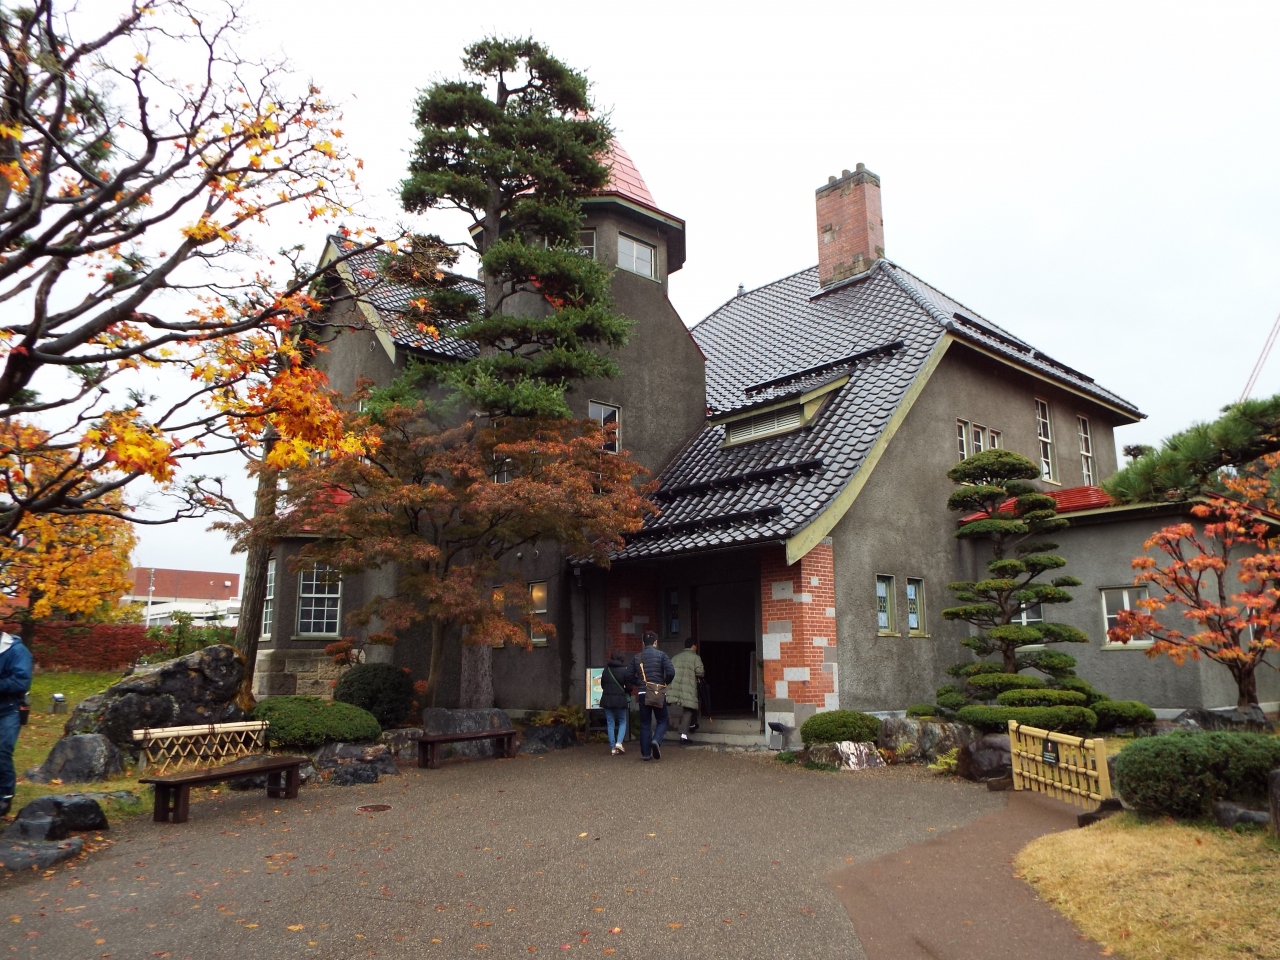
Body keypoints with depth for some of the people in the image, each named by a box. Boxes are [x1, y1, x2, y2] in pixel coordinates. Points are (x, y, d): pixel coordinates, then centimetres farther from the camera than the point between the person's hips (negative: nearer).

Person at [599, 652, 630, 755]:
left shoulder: (606, 670, 7)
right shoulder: (624, 670, -5)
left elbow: (602, 685, 13)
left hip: (607, 699, 3)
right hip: (620, 699, -3)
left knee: (610, 723, 8)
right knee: (622, 722, 11)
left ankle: (613, 748, 5)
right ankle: (619, 742, -10)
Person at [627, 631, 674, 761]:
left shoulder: (637, 657, 6)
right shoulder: (661, 655, -3)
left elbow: (629, 676, 3)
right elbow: (671, 672, -14)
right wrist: (665, 683, 3)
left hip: (642, 694, 3)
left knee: (645, 724, 10)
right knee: (662, 721, 10)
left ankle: (645, 753, 8)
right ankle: (656, 741, -17)